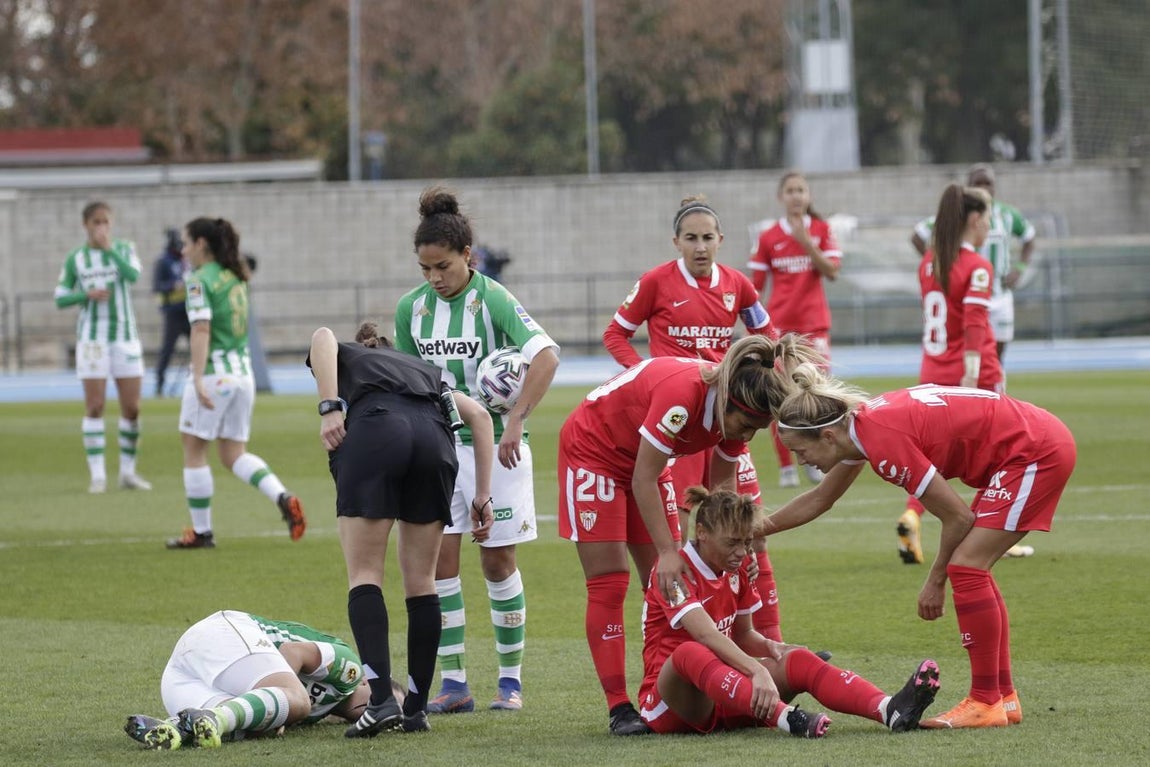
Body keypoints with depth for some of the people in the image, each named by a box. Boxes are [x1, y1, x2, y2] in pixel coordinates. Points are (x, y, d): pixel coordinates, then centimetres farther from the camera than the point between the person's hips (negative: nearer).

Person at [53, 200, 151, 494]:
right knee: (95, 407, -5)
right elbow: (60, 299, 3)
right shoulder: (75, 259, 2)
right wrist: (88, 294, -14)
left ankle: (128, 472, 13)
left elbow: (133, 276, -16)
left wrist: (109, 249, -24)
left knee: (132, 408, 0)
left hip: (125, 336, 1)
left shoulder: (124, 249, 4)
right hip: (92, 337, -1)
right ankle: (97, 475, -1)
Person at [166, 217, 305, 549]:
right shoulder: (236, 277, 13)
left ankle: (201, 531, 9)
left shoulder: (200, 281, -11)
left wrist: (199, 380, -28)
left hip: (213, 373, -7)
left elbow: (201, 330, -21)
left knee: (194, 451, 6)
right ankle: (284, 499, -10)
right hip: (243, 372, 7)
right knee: (234, 455, 12)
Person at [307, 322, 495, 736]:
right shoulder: (424, 368, 39)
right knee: (421, 580, 13)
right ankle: (416, 708, 14)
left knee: (364, 576, 2)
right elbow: (478, 414, 24)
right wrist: (482, 496, 20)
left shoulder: (345, 358, 32)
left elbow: (323, 337, 6)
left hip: (373, 431, -3)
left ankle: (382, 700, -12)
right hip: (434, 437, 3)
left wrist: (329, 407, -2)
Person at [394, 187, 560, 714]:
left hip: (494, 443, -4)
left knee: (497, 558, 1)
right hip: (438, 447, 4)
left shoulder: (493, 300, -13)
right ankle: (453, 684, 0)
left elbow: (545, 355, -25)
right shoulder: (412, 308, 3)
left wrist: (515, 422, -30)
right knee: (439, 557, -4)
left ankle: (510, 679, 12)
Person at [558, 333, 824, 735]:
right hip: (593, 449, -7)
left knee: (666, 582, 1)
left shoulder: (735, 405, -16)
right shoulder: (681, 393, -38)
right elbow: (643, 480, -30)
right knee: (608, 584, -10)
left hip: (640, 457, 7)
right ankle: (618, 707, -11)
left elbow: (723, 483, 0)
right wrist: (667, 551, -28)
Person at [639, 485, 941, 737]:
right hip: (673, 703, -7)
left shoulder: (735, 573, 10)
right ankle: (786, 718, -62)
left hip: (721, 698, 7)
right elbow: (706, 635, -31)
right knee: (690, 653, -41)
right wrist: (758, 670, -45)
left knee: (798, 661, -18)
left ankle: (889, 710, -44)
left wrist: (771, 647, -5)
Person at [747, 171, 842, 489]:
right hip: (778, 325, 0)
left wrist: (806, 242, -16)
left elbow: (832, 272, -6)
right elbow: (755, 287, 4)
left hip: (814, 323, 0)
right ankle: (786, 466, 5)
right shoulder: (768, 238, 3)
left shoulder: (821, 230, 4)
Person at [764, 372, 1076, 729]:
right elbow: (820, 499, 22)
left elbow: (958, 516, -17)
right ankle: (1004, 697, 15)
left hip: (1037, 452, -10)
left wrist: (935, 581, -3)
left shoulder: (884, 441, -24)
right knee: (972, 570, 11)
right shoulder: (859, 423, 3)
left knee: (966, 568, -12)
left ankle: (986, 703, -8)